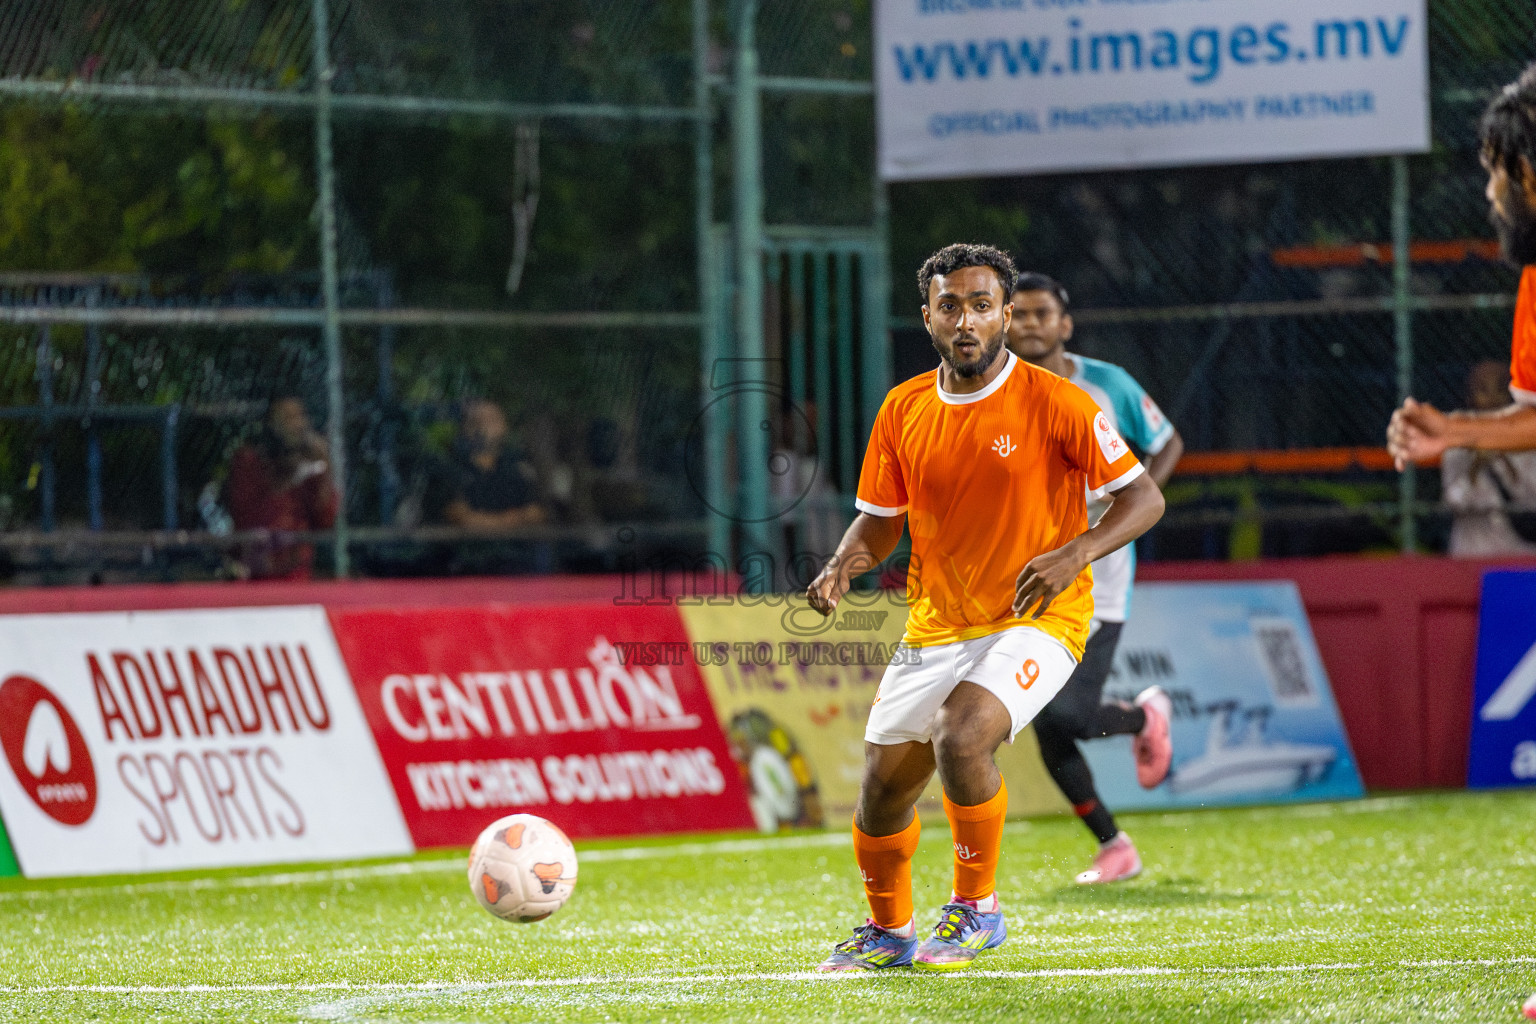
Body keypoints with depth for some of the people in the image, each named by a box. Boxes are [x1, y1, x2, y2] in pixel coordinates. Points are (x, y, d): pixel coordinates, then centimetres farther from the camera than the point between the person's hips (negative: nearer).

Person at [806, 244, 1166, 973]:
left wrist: (1075, 552, -26)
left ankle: (976, 907, -7)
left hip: (1035, 621, -5)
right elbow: (880, 519, 13)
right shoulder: (903, 409, 3)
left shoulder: (1053, 402, -11)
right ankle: (889, 932, 33)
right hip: (935, 628, 5)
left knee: (961, 736, -30)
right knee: (881, 786, 5)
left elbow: (1143, 496, -9)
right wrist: (844, 565, -8)